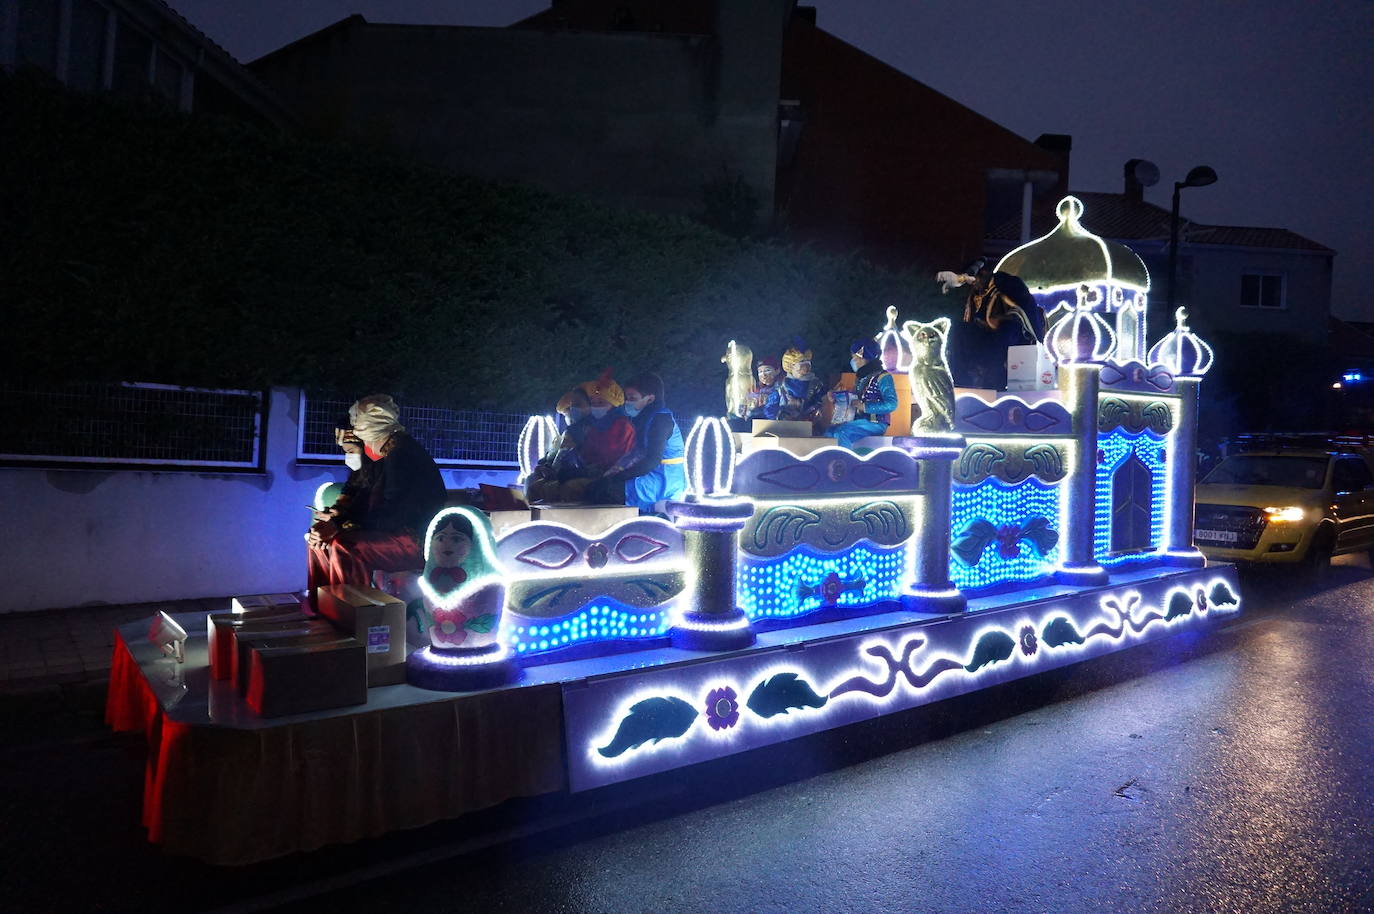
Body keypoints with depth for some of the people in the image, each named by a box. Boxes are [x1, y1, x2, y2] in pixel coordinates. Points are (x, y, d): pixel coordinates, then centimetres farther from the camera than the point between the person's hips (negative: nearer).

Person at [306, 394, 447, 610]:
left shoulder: (403, 453, -17)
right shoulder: (387, 455, 14)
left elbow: (394, 514, -22)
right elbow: (367, 498, 12)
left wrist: (339, 525, -21)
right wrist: (334, 522, -5)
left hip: (419, 541, -10)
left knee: (343, 548, -26)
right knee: (321, 539, 7)